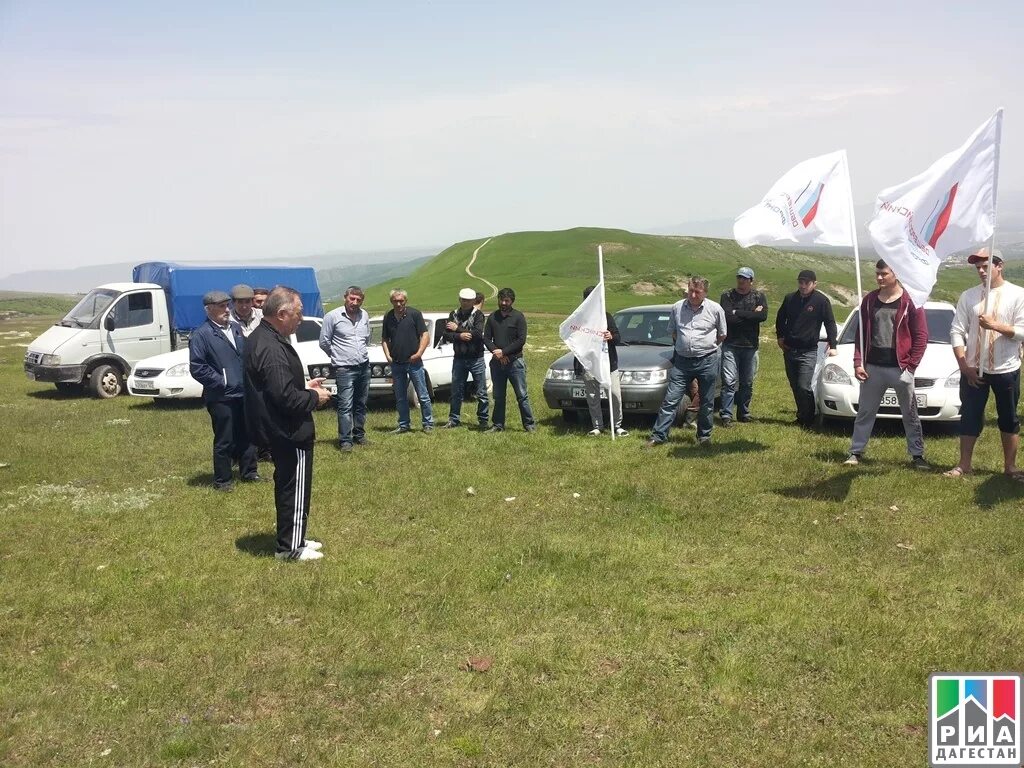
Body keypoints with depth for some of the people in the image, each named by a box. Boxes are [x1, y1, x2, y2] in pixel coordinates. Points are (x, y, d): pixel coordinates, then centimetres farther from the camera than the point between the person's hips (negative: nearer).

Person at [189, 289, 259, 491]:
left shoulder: (236, 328, 12)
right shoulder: (201, 335, -10)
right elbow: (196, 367, -14)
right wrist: (220, 382, -14)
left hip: (244, 393, 7)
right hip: (221, 397, -7)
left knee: (247, 436, 15)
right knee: (224, 441, 1)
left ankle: (249, 472, 29)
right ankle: (222, 480, 13)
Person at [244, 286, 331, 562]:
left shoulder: (260, 338, 8)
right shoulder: (271, 348, -26)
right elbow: (285, 397, -30)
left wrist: (305, 387, 10)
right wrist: (314, 398, -14)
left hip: (279, 429, 11)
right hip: (290, 432, -11)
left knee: (287, 485, 20)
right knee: (295, 489, 2)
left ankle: (293, 538, 32)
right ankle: (290, 547, 12)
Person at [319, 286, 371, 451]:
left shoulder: (364, 315, 7)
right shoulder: (332, 316, -9)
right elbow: (324, 342, -2)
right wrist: (338, 355, 8)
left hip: (364, 366, 6)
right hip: (344, 369, -6)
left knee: (361, 404, 14)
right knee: (345, 406, -8)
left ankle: (359, 435, 25)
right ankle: (345, 440, -2)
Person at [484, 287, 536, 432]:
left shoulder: (518, 317, -2)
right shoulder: (492, 317, 11)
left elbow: (521, 340, -8)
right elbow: (486, 338, 7)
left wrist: (503, 352, -12)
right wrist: (496, 352, -10)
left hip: (515, 362, -4)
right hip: (497, 362, 4)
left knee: (522, 395, -3)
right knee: (498, 397, 9)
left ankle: (529, 424, 2)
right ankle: (498, 425, 16)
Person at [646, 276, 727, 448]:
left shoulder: (715, 309, -4)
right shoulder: (677, 307, 3)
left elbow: (722, 335, 8)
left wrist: (707, 346, 9)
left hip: (707, 361, -1)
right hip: (682, 361, 2)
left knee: (706, 402, 8)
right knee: (670, 400, -2)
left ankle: (704, 435, 22)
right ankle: (658, 435, 1)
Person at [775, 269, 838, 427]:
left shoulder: (821, 301, -8)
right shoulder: (790, 298, 4)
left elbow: (830, 323, -4)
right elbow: (780, 318, 20)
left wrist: (832, 346, -9)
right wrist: (780, 336, 12)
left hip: (808, 352, -5)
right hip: (789, 349, 5)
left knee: (804, 387, -14)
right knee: (794, 386, 11)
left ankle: (807, 420, -1)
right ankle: (802, 416, 25)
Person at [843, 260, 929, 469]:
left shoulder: (910, 301, -5)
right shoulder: (869, 300, 6)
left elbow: (921, 336, -4)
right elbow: (861, 334, 9)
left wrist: (911, 365, -9)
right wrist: (858, 362, 0)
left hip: (900, 369, -3)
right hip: (872, 368, 3)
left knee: (910, 415, 7)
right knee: (865, 412, 8)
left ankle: (917, 455, 16)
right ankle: (856, 452, 15)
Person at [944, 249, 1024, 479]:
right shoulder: (968, 295, 3)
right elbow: (956, 331, 0)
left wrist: (995, 325, -24)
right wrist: (964, 365, -8)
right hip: (973, 370, 2)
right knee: (969, 418, 7)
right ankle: (963, 465, 16)